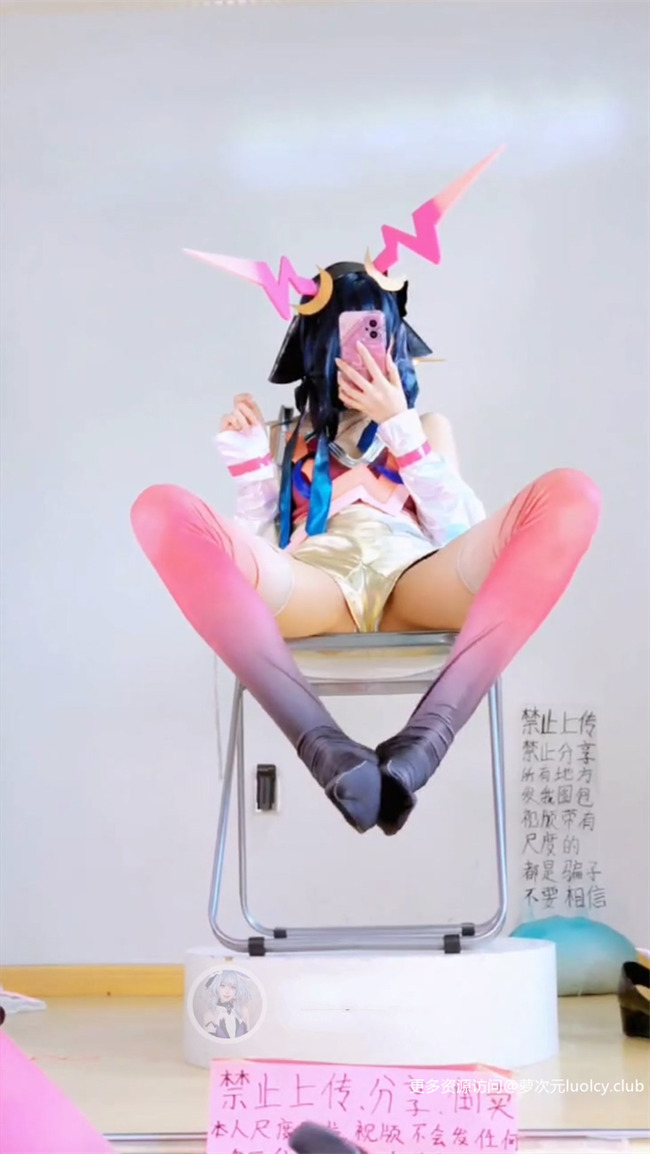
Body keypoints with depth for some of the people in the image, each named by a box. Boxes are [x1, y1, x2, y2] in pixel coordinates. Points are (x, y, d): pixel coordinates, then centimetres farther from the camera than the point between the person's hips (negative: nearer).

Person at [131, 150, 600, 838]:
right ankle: (326, 749, -42)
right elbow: (252, 554, 17)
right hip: (312, 590, 0)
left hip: (411, 585, 1)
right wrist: (248, 463, 7)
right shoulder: (289, 436, 29)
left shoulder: (427, 425, 30)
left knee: (568, 497, -27)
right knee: (163, 511, -30)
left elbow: (465, 535, 11)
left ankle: (420, 743, -40)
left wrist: (400, 427, 6)